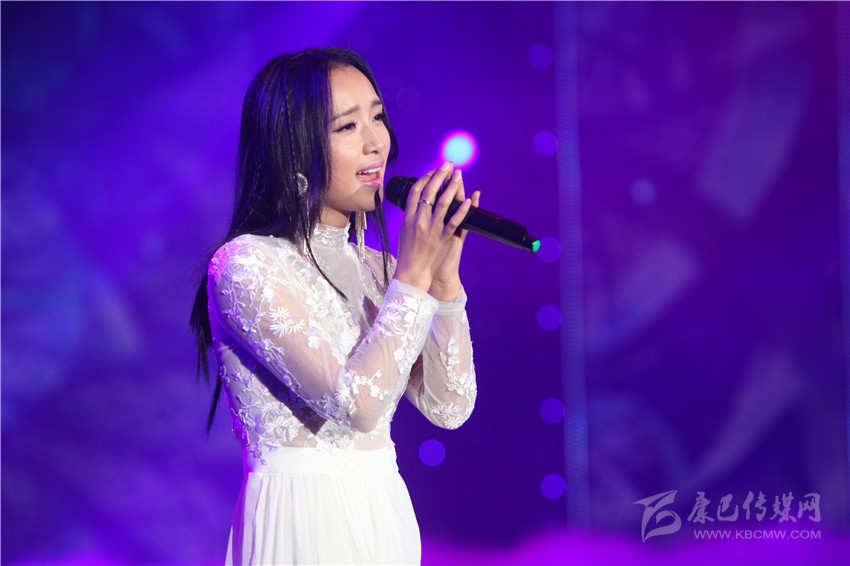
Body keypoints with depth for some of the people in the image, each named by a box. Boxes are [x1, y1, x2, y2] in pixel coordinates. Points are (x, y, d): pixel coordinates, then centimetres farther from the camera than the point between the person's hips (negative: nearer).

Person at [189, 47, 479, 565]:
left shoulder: (373, 268, 11)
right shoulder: (246, 264, -12)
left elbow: (448, 408, 2)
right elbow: (355, 403, -22)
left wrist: (444, 275, -6)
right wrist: (414, 275, -17)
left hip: (383, 515, 7)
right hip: (303, 518, -7)